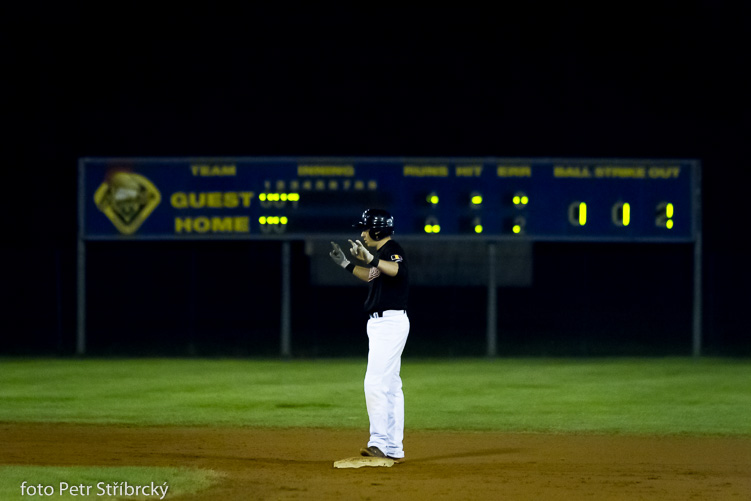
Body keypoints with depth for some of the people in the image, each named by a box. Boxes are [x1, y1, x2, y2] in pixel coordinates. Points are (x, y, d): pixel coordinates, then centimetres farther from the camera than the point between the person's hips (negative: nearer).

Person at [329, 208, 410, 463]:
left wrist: (370, 259, -46)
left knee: (375, 383, -16)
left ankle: (379, 442, -21)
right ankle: (394, 449, 14)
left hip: (390, 323, -11)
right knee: (390, 386, 11)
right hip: (382, 324, 11)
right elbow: (372, 276, 35)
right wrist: (345, 263, 30)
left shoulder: (392, 250, -14)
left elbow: (399, 271, -37)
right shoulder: (382, 253, 16)